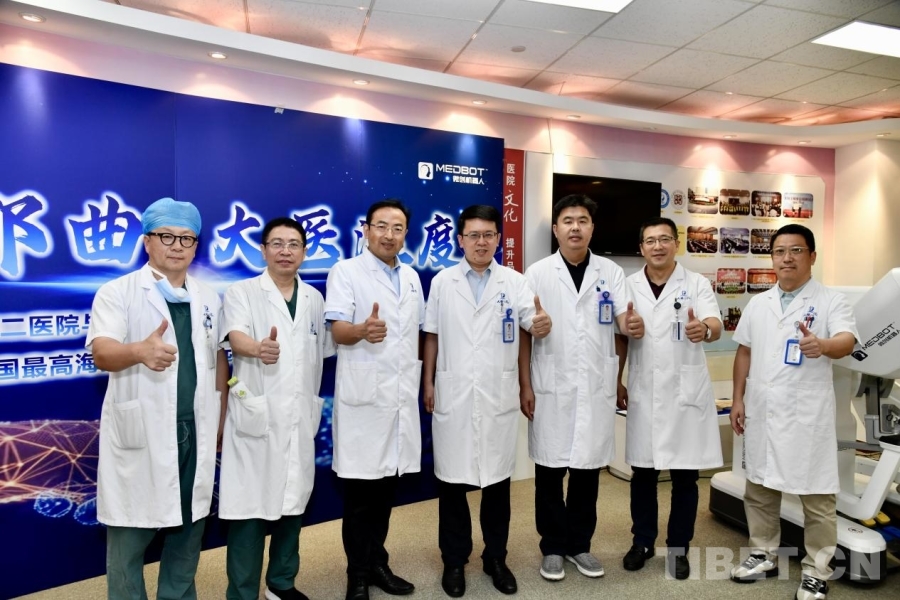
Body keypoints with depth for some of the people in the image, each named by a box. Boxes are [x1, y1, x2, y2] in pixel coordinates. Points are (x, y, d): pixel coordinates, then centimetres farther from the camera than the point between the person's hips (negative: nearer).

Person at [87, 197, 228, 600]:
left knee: (188, 530, 15)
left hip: (195, 432, 4)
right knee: (129, 536, 7)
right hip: (140, 433, -4)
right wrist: (140, 351, -41)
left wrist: (220, 421, 9)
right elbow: (102, 353, -19)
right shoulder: (117, 293, -4)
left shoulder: (208, 299, 11)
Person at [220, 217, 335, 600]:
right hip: (256, 418, -4)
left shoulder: (314, 299, 10)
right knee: (249, 508, -2)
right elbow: (236, 336, -22)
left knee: (293, 503, 15)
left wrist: (314, 403, 15)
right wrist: (258, 348, -42)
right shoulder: (242, 293, -3)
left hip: (300, 418, 4)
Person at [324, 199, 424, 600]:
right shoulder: (346, 271, -4)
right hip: (364, 397, -5)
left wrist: (423, 377, 13)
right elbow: (337, 330, -14)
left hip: (402, 396, 6)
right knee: (360, 493, 4)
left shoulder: (412, 277, 14)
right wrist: (362, 330, -35)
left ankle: (377, 563, 30)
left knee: (387, 489, 15)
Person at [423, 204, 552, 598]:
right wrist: (428, 384, 3)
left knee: (497, 480, 12)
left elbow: (532, 322, -9)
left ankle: (496, 557, 31)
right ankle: (454, 560, 27)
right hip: (453, 396, 0)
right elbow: (432, 336, 5)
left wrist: (542, 325, -33)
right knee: (452, 480, 9)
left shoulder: (514, 282, 1)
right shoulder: (442, 281, 2)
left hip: (499, 396, 0)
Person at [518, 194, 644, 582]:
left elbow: (624, 318, -2)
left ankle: (579, 544, 30)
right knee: (550, 470, 8)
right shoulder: (537, 273, -2)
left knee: (588, 469, 12)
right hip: (551, 388, -1)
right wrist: (525, 386, -6)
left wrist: (634, 326, -27)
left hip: (597, 388, 2)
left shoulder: (611, 273, 3)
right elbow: (524, 334, -1)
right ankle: (553, 547, 25)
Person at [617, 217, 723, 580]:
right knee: (643, 473, 11)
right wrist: (617, 383, 7)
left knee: (685, 476, 8)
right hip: (643, 393, 1)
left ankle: (678, 548, 24)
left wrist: (705, 328, -40)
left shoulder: (697, 284, -1)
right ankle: (643, 541, 27)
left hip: (686, 392, -1)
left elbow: (716, 326, -17)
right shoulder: (628, 286, 4)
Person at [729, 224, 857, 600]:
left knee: (817, 497, 5)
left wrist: (822, 346, -45)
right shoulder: (758, 304, 9)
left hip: (807, 416, -4)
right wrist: (738, 399, 9)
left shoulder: (830, 302, -5)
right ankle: (764, 555, 33)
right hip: (762, 413, 5)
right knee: (759, 490, 15)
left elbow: (847, 340, -22)